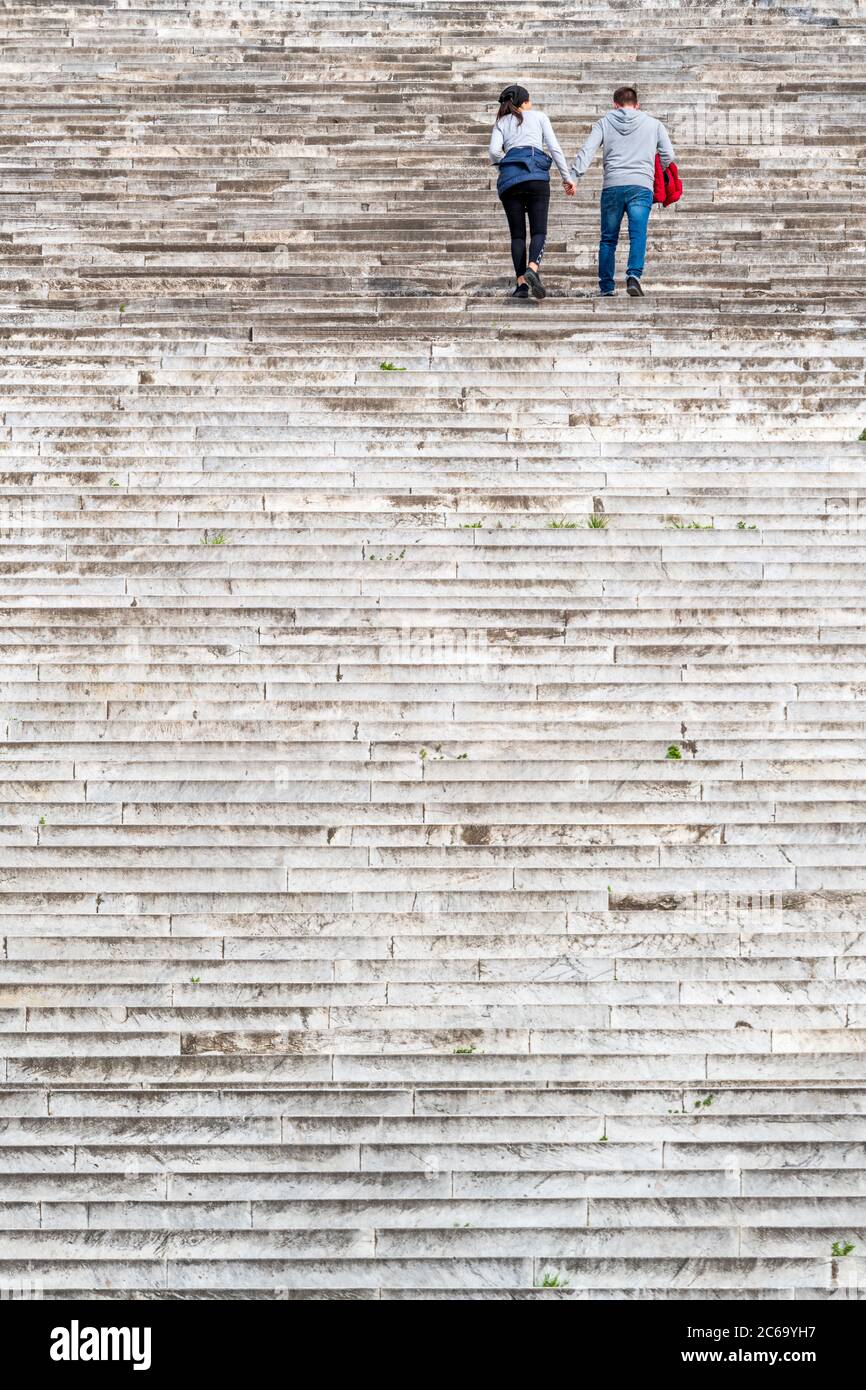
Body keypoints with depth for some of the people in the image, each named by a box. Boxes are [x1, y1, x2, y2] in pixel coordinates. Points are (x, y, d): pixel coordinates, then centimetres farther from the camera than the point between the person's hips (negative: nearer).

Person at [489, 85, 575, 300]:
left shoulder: (501, 123, 21)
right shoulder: (538, 116, 19)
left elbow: (494, 151, 4)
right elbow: (554, 147, 9)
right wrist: (566, 177, 11)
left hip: (509, 177, 2)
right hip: (536, 175, -2)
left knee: (517, 233, 5)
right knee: (539, 230, -6)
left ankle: (521, 283, -7)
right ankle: (532, 269, -34)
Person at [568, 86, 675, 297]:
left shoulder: (604, 123, 15)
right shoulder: (653, 124, 17)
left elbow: (587, 151, 1)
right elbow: (668, 156, 15)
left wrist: (574, 177, -7)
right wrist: (655, 171, 33)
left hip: (612, 186, 1)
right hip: (641, 186, -1)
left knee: (608, 239, 10)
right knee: (638, 234, -10)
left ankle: (606, 286, 12)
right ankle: (634, 275, -32)